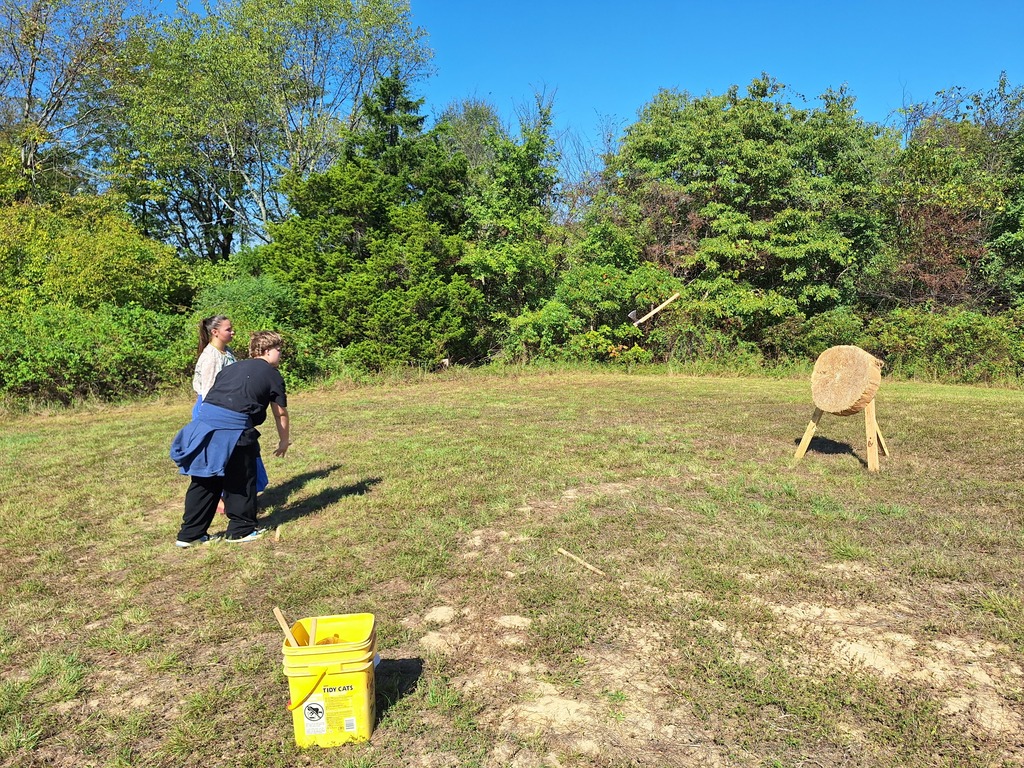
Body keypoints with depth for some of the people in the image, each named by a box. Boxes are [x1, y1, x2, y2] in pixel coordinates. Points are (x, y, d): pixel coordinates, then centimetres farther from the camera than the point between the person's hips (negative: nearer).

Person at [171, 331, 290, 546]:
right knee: (241, 479, 10)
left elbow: (213, 394, 23)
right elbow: (281, 413, 15)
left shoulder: (233, 367, 26)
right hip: (234, 425, -6)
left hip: (205, 417, 6)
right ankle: (241, 529, 21)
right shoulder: (272, 374, 10)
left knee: (204, 479, 15)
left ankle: (190, 533, 21)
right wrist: (284, 441, 28)